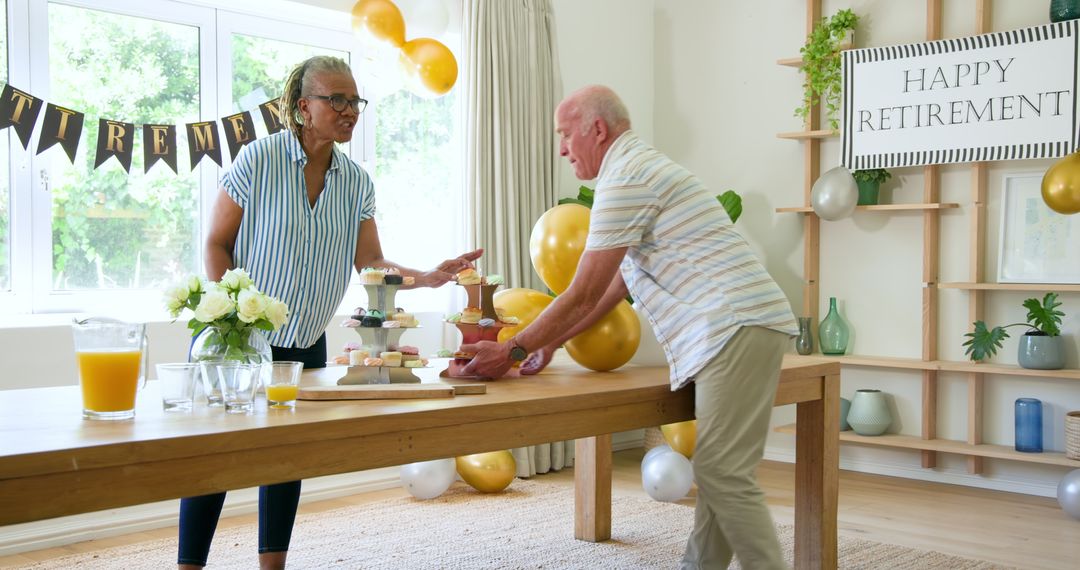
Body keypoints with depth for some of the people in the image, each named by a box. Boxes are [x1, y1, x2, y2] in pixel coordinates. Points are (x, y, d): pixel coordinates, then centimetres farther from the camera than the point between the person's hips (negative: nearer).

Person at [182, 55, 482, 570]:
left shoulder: (356, 182, 3)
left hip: (305, 344, 5)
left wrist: (429, 277, -17)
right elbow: (217, 244, -8)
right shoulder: (258, 159, -11)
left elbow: (371, 263, 0)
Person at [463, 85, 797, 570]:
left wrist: (512, 350, 1)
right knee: (716, 469, 11)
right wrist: (549, 344, 27)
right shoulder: (640, 169, 24)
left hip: (737, 327, -10)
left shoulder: (625, 179, -9)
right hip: (736, 329, 10)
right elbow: (612, 289, 27)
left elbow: (582, 296, -9)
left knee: (722, 473, -10)